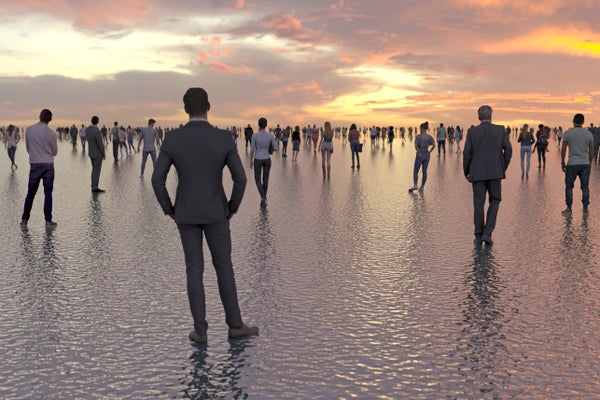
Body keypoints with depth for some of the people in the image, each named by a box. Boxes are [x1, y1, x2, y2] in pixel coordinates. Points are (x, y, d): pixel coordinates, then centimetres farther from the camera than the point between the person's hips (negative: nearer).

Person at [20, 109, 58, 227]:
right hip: (48, 165, -2)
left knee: (30, 193, 10)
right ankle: (48, 220, 3)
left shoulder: (29, 130, -2)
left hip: (34, 165, 2)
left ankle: (24, 220, 11)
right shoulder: (51, 133, -9)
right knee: (48, 193, 3)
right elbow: (55, 152, 3)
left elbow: (28, 148, 9)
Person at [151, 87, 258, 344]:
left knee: (194, 270, 8)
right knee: (224, 267, 11)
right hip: (215, 213, -1)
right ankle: (235, 325, 17)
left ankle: (200, 330, 10)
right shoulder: (224, 139, -11)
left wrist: (169, 210, 6)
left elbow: (157, 180, -9)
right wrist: (232, 208, 5)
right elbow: (240, 178, -12)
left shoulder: (172, 139, -8)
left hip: (186, 213, 1)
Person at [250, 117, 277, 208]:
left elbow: (252, 150, -10)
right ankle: (264, 200, 23)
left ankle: (263, 197, -10)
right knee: (265, 180, 16)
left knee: (258, 180, 12)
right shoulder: (270, 136, -9)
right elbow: (275, 149, -3)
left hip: (258, 160, -2)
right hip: (267, 159, 2)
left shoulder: (254, 136, -14)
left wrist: (251, 161, 3)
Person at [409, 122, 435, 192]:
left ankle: (415, 185, -19)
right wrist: (429, 152, 0)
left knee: (415, 171, 0)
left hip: (420, 155, -5)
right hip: (427, 155, 5)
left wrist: (419, 153, -13)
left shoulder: (418, 136, -10)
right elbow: (434, 145, -9)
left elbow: (416, 146, -23)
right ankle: (422, 187, 15)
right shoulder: (430, 137, 3)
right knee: (424, 171, 12)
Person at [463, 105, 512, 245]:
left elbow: (467, 153, -5)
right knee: (494, 201, 12)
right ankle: (487, 233, -1)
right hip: (495, 172, 0)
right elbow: (508, 150, -2)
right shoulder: (500, 130, 0)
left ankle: (479, 236, 10)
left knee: (478, 204, 7)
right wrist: (503, 168, 11)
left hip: (478, 173, 0)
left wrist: (466, 172, 8)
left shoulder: (472, 131, -3)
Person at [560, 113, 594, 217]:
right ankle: (585, 209, 7)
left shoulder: (567, 133, -5)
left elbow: (563, 149, -3)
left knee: (569, 187, 7)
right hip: (585, 164, 2)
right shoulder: (589, 134, 1)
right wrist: (590, 163, 16)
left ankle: (569, 209, 6)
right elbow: (591, 151, 4)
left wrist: (562, 163, 7)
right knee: (585, 187, 7)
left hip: (572, 164, -2)